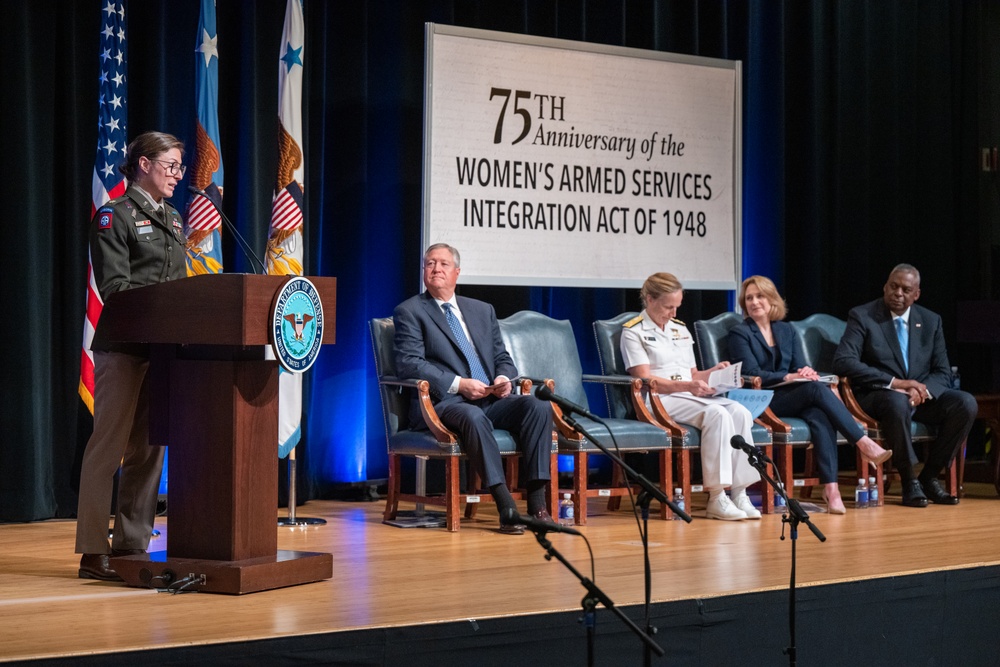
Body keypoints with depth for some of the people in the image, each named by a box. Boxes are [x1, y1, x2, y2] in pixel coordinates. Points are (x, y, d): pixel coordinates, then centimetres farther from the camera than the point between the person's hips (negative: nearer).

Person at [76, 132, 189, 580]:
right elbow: (114, 286, -13)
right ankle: (94, 551, -4)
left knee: (149, 447, 7)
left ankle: (133, 545, 13)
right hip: (123, 343, -8)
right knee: (109, 444, -6)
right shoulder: (115, 216, -4)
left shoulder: (173, 220, 19)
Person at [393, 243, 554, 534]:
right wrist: (458, 384, -18)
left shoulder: (482, 311, 23)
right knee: (473, 417, -39)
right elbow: (408, 363, -7)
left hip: (491, 400, 5)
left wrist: (503, 378, -4)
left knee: (538, 406, -24)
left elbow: (502, 357, 23)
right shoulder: (409, 312, 6)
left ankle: (537, 502, -28)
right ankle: (505, 506, -40)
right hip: (445, 402, -5)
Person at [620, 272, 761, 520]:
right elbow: (645, 379, -9)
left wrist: (714, 372, 2)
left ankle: (739, 494, -28)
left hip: (693, 396, 7)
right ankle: (717, 499, -34)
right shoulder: (633, 332, 2)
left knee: (740, 413, -24)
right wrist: (687, 386, -22)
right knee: (717, 414, -33)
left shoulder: (681, 330, 25)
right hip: (660, 400, -7)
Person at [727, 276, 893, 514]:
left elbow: (798, 367, 13)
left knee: (819, 416, -32)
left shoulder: (786, 331, 21)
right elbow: (752, 374, -9)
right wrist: (788, 377, -21)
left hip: (793, 400, 5)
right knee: (816, 388, -31)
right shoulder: (739, 333, 4)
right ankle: (865, 443, -33)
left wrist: (805, 371, -13)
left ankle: (831, 488, -44)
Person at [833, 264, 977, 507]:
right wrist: (894, 383, -25)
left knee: (966, 403, -22)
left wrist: (923, 390, -19)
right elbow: (842, 361, -18)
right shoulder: (862, 316, -4)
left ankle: (929, 477, -9)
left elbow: (942, 372, 7)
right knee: (897, 401, -40)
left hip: (922, 395, 5)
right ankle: (909, 481, -22)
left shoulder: (931, 321, 10)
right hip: (877, 395, -5)